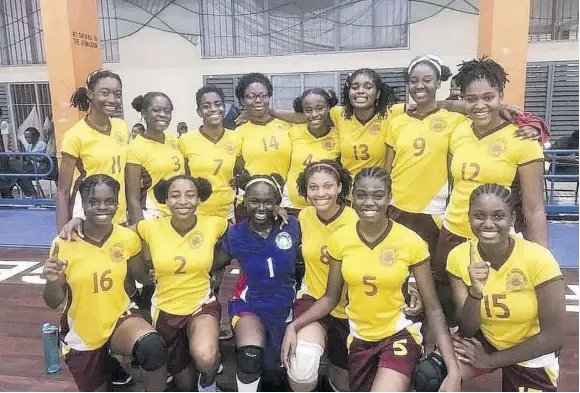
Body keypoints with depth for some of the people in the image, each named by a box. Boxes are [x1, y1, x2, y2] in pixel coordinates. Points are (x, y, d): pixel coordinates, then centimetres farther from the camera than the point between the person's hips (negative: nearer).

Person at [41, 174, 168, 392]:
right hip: (81, 333, 1)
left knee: (153, 347, -33)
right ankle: (105, 364, 50)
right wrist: (52, 281, -29)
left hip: (120, 317, 0)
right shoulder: (64, 244, -17)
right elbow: (53, 303, -10)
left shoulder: (128, 237, -11)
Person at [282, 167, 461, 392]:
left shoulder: (411, 242, -16)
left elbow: (432, 308, -10)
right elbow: (331, 298, 0)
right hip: (359, 338, 3)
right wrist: (294, 326, -14)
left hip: (399, 335, -3)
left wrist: (453, 371, -16)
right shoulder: (340, 239, -9)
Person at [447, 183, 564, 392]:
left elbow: (554, 337, -19)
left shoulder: (537, 258, -25)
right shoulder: (459, 256, -17)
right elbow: (467, 330, -16)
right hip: (484, 339, 1)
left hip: (531, 354, -1)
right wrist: (475, 292, -36)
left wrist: (490, 360, -15)